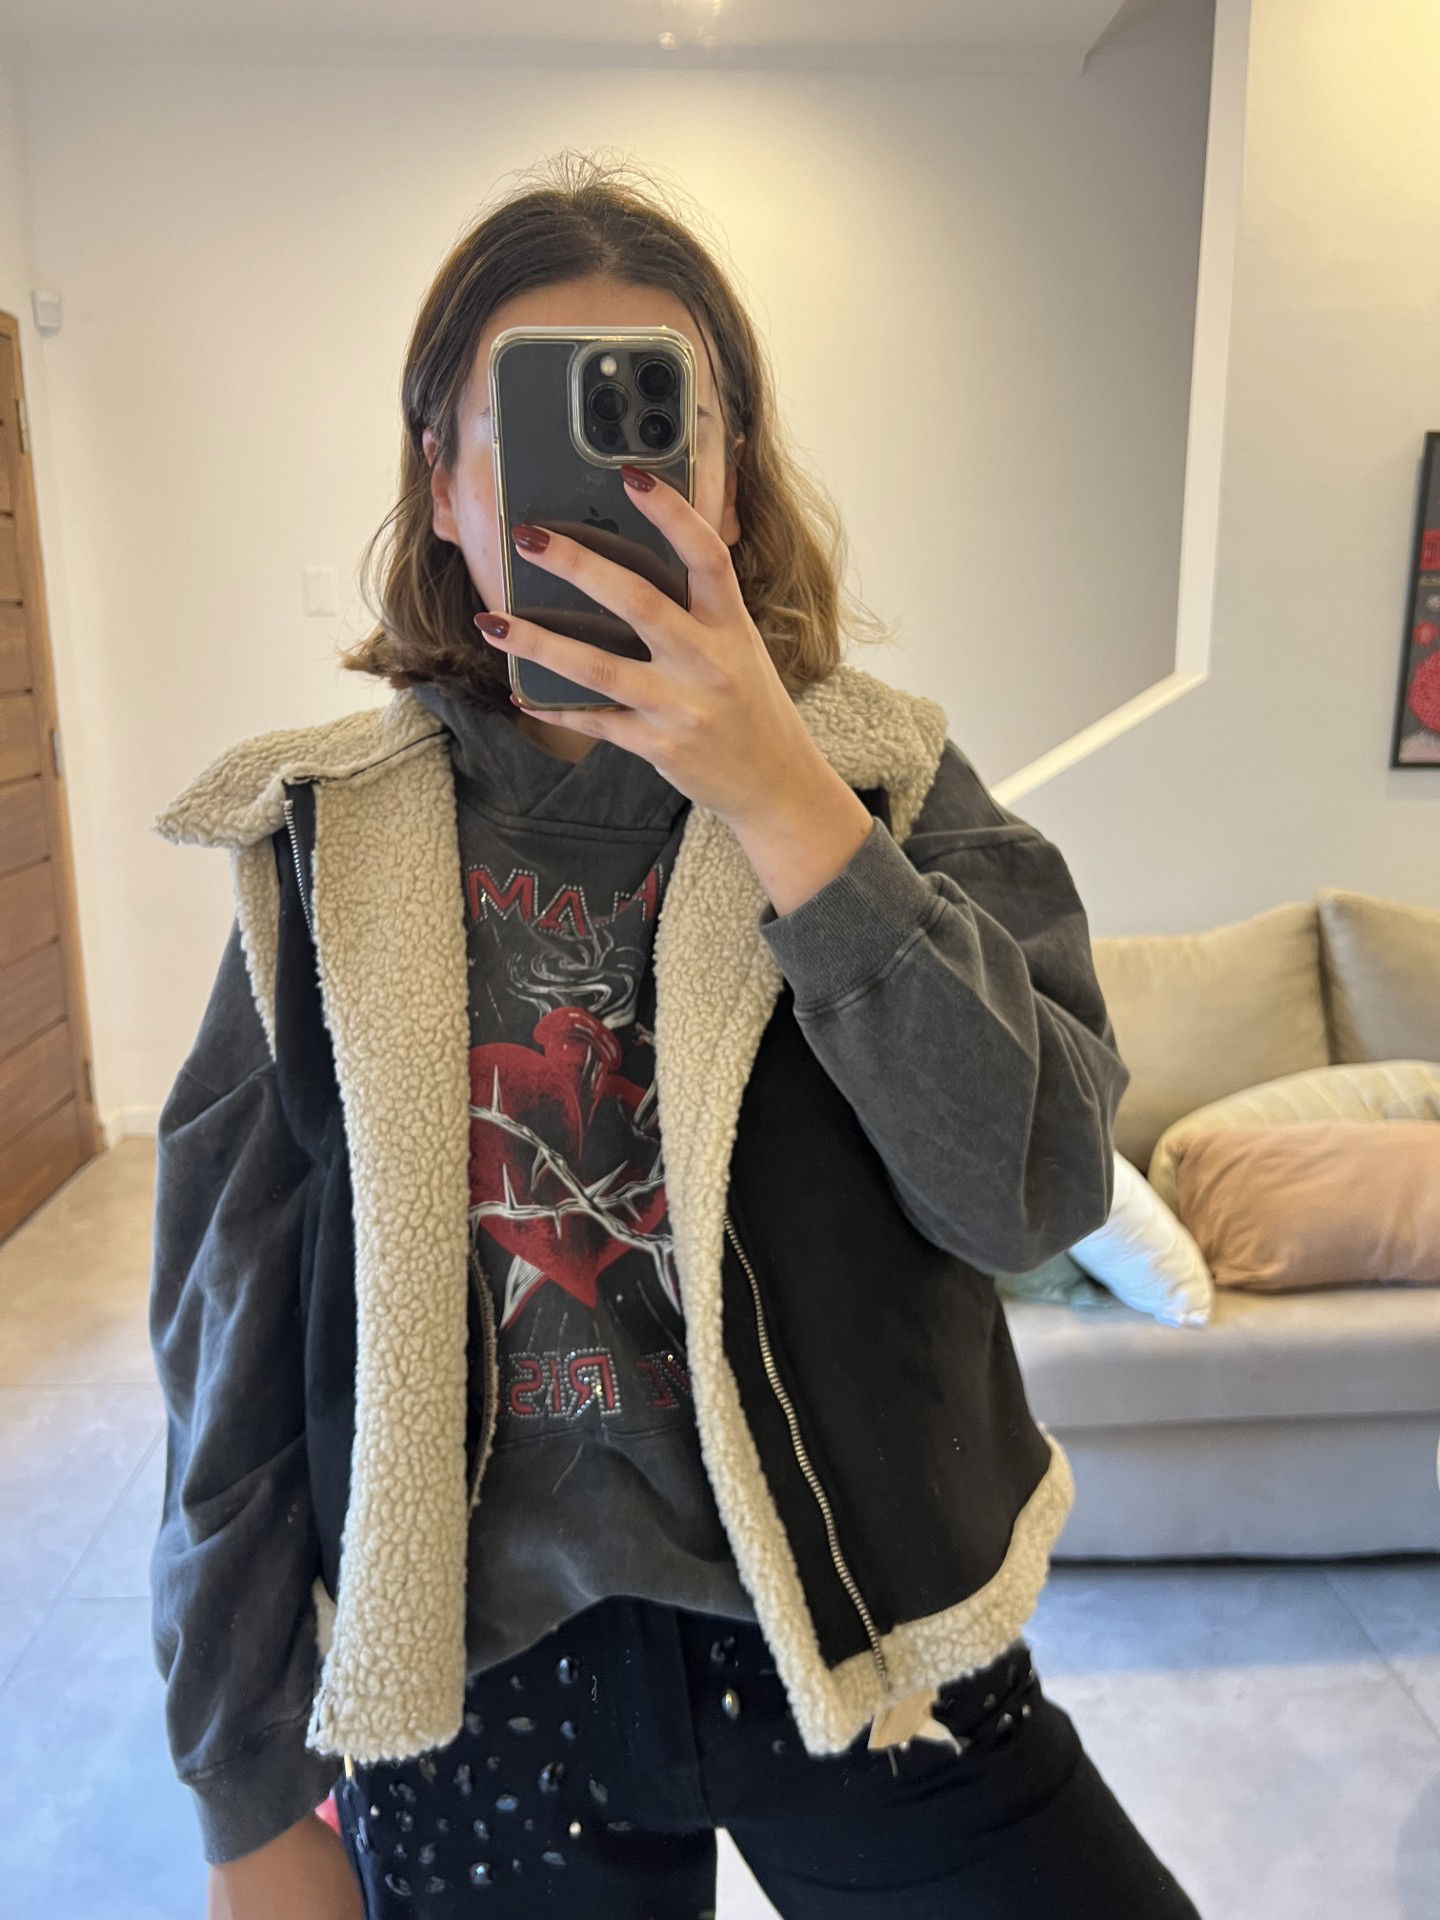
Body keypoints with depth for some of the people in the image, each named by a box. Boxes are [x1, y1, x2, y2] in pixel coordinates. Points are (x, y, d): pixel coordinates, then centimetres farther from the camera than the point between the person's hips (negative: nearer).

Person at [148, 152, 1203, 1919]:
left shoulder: (886, 779, -7)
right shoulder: (325, 842, -6)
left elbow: (1036, 1191, -19)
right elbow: (232, 1333, -3)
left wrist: (780, 798, -28)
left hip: (863, 1643, 0)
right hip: (471, 1692, 1)